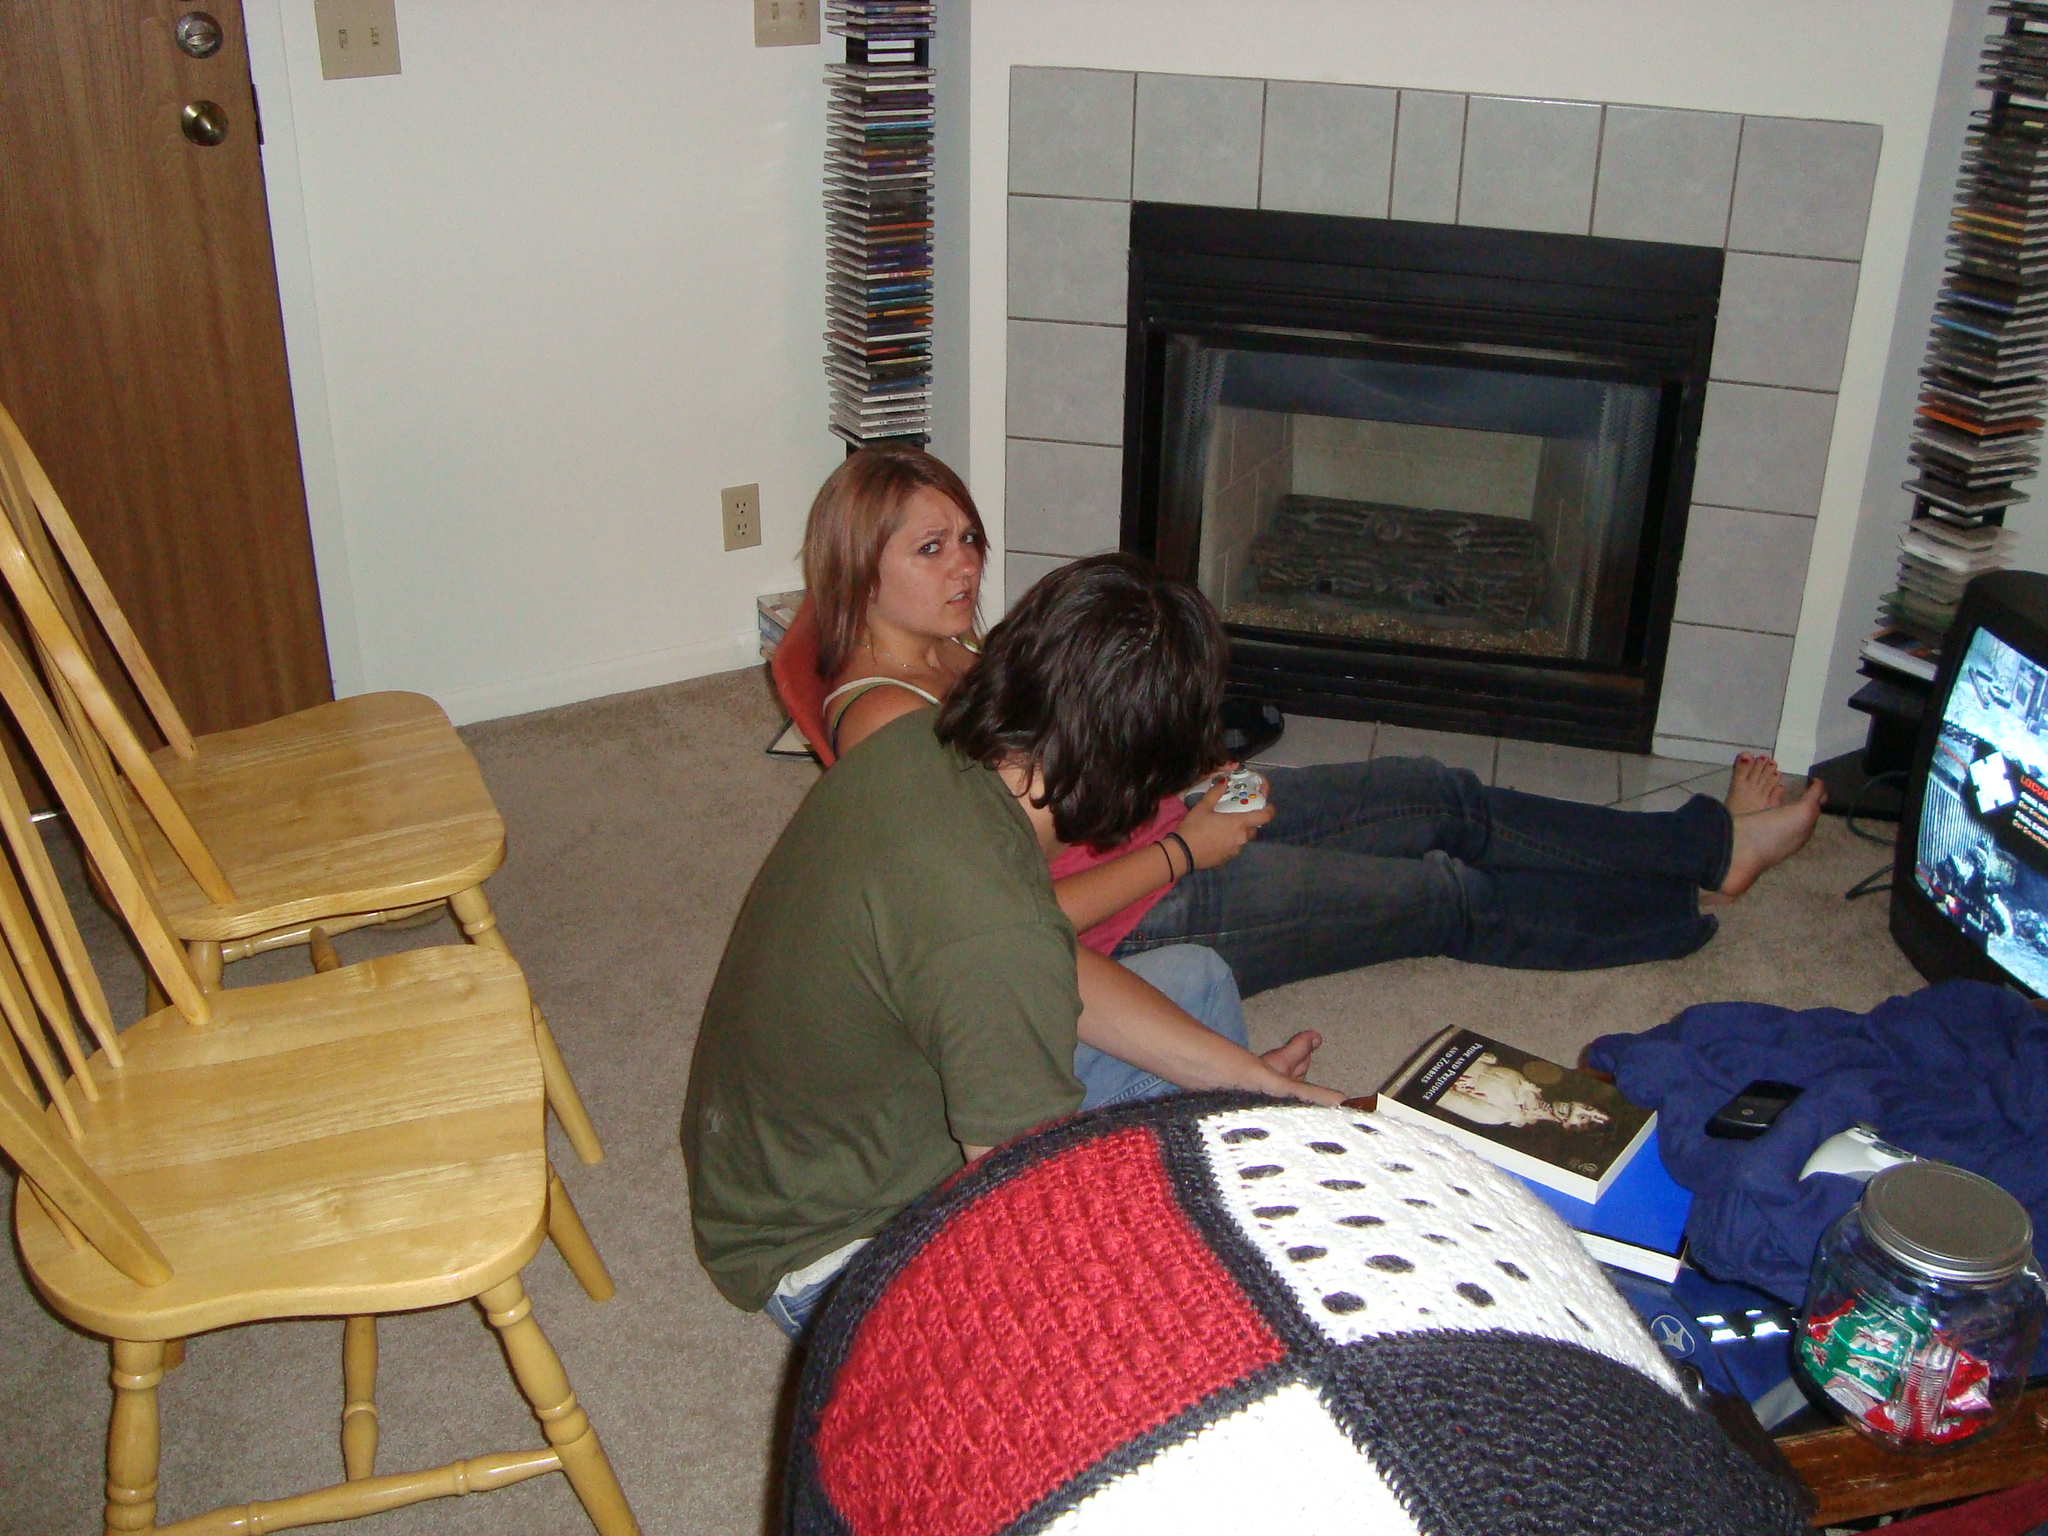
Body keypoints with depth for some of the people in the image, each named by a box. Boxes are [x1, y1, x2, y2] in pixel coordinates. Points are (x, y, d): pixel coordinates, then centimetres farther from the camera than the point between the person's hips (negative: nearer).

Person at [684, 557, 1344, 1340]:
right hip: (829, 1253, -9)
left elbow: (1062, 975, 3)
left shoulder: (919, 744, -11)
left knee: (1196, 980, 11)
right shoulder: (993, 935, -39)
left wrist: (1247, 1076, 1)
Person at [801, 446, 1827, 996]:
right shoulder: (884, 718, -25)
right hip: (1146, 913, -9)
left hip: (1164, 820, 9)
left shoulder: (946, 653, 4)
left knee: (1445, 800, 8)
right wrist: (1185, 848, -19)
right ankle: (1694, 912, 23)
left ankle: (1712, 841, 21)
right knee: (1449, 896, 2)